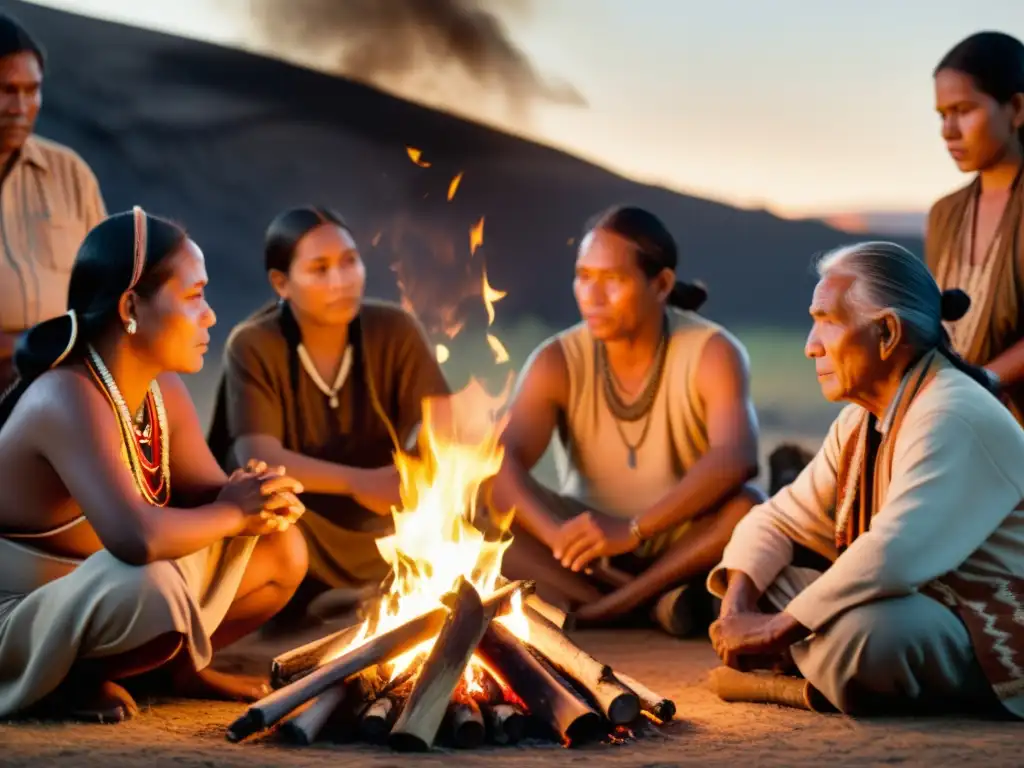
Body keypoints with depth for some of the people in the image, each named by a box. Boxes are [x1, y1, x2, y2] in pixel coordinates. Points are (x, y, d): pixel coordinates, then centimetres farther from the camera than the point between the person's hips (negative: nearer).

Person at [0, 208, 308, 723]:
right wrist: (232, 515, -24)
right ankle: (63, 683, -10)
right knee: (153, 587, -39)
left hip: (95, 600, 9)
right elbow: (135, 538, -42)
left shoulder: (163, 391, -1)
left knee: (281, 553, 4)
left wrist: (254, 499, -20)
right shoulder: (67, 400, -29)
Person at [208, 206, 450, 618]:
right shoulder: (253, 347, -14)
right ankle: (295, 600, -8)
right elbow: (257, 458, -26)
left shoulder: (395, 330, -8)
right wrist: (358, 482, -42)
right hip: (299, 529, -3)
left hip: (382, 522, 3)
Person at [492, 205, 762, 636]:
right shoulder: (557, 362, -7)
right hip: (592, 549, 2)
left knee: (749, 508, -34)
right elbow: (501, 463, -22)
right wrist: (559, 536, -41)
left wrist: (633, 530, -44)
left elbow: (737, 457, -33)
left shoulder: (712, 353, -15)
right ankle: (654, 604, -31)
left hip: (684, 545, -2)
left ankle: (610, 605, -27)